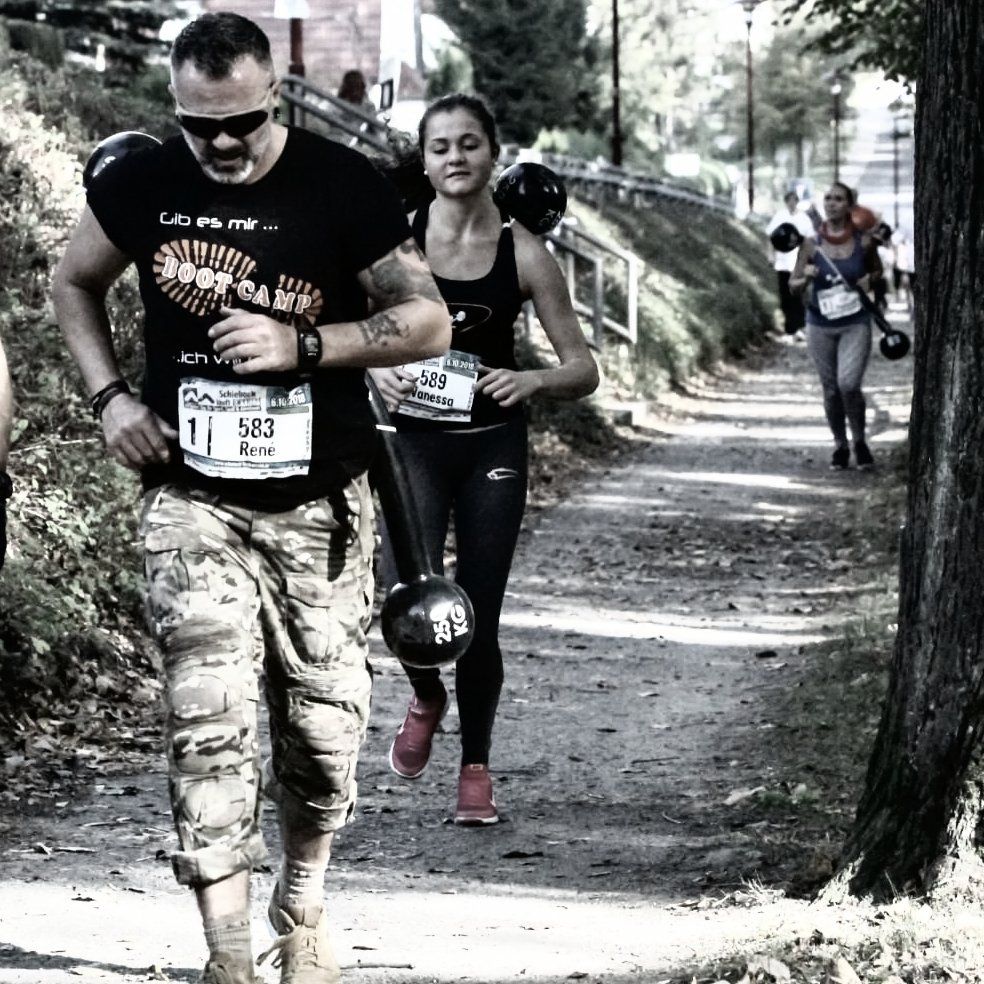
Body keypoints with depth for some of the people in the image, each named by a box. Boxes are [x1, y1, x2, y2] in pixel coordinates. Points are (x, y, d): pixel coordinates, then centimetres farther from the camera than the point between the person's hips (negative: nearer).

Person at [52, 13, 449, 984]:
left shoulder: (342, 186, -10)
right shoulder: (140, 185, -4)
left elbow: (428, 322, -7)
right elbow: (73, 282, 15)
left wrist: (300, 343, -20)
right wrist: (110, 397, 0)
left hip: (319, 503, 0)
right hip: (191, 500, 0)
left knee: (322, 724, 8)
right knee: (208, 725, -9)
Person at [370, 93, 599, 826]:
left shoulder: (523, 254, -4)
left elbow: (584, 368, -1)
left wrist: (533, 380, -21)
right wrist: (377, 369, -18)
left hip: (493, 446, 1)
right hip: (414, 440, -1)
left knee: (479, 618, 4)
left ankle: (476, 766, 25)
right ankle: (426, 698, 15)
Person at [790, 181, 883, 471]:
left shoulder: (863, 242, -3)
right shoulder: (811, 244, -3)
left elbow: (877, 270, 16)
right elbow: (793, 285, 3)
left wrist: (869, 279, -6)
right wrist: (806, 278, -18)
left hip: (855, 324, -2)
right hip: (820, 325, 2)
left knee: (849, 384, -17)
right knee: (831, 390, 8)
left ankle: (860, 441, 7)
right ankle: (840, 446, 28)